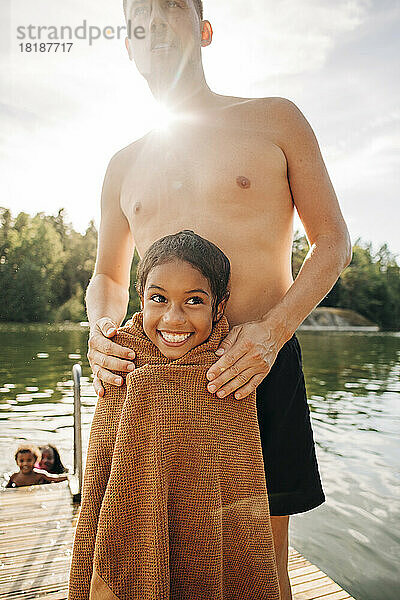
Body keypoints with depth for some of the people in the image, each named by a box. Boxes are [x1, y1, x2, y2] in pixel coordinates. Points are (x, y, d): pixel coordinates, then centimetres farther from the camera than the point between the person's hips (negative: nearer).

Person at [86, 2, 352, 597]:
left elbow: (333, 241, 3)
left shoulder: (275, 119, 7)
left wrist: (272, 329, -14)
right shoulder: (124, 166, 16)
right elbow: (108, 277, 21)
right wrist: (101, 328, -3)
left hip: (260, 365, -2)